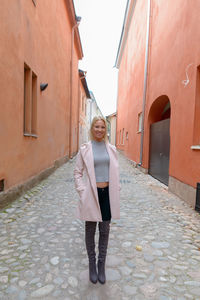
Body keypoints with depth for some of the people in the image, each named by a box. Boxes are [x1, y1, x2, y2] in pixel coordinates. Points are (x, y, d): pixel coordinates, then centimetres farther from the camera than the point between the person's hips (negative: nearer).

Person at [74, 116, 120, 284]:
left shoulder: (111, 149, 4)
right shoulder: (85, 149, -4)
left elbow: (115, 171, 9)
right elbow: (78, 172, 0)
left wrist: (116, 191, 4)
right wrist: (82, 192, -7)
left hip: (108, 194, 2)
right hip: (91, 194, -2)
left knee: (105, 231, 14)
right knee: (90, 230, 13)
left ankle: (102, 265, 34)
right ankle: (92, 264, 35)